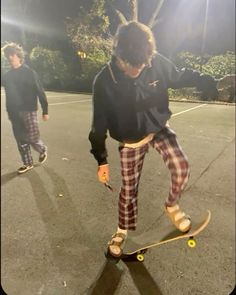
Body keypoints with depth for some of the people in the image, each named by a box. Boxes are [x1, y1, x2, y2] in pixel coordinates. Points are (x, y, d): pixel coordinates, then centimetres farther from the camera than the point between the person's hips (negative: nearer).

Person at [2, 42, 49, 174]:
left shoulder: (29, 72, -6)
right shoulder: (7, 76, 8)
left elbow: (40, 92, -7)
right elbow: (9, 95, 12)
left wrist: (45, 111, -9)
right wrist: (9, 112, 10)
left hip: (29, 111, -5)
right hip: (14, 114, 5)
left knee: (32, 138, -4)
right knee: (21, 141, 9)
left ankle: (43, 150, 28)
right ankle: (28, 163, 23)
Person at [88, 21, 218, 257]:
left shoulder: (157, 63, -17)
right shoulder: (104, 81, -22)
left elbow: (179, 77, 4)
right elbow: (100, 124, -15)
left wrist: (212, 83, 2)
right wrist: (101, 160, -13)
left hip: (159, 128, 2)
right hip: (130, 140, -1)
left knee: (181, 168, -20)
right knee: (128, 189, 6)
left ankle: (172, 206, 13)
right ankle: (123, 231, 33)